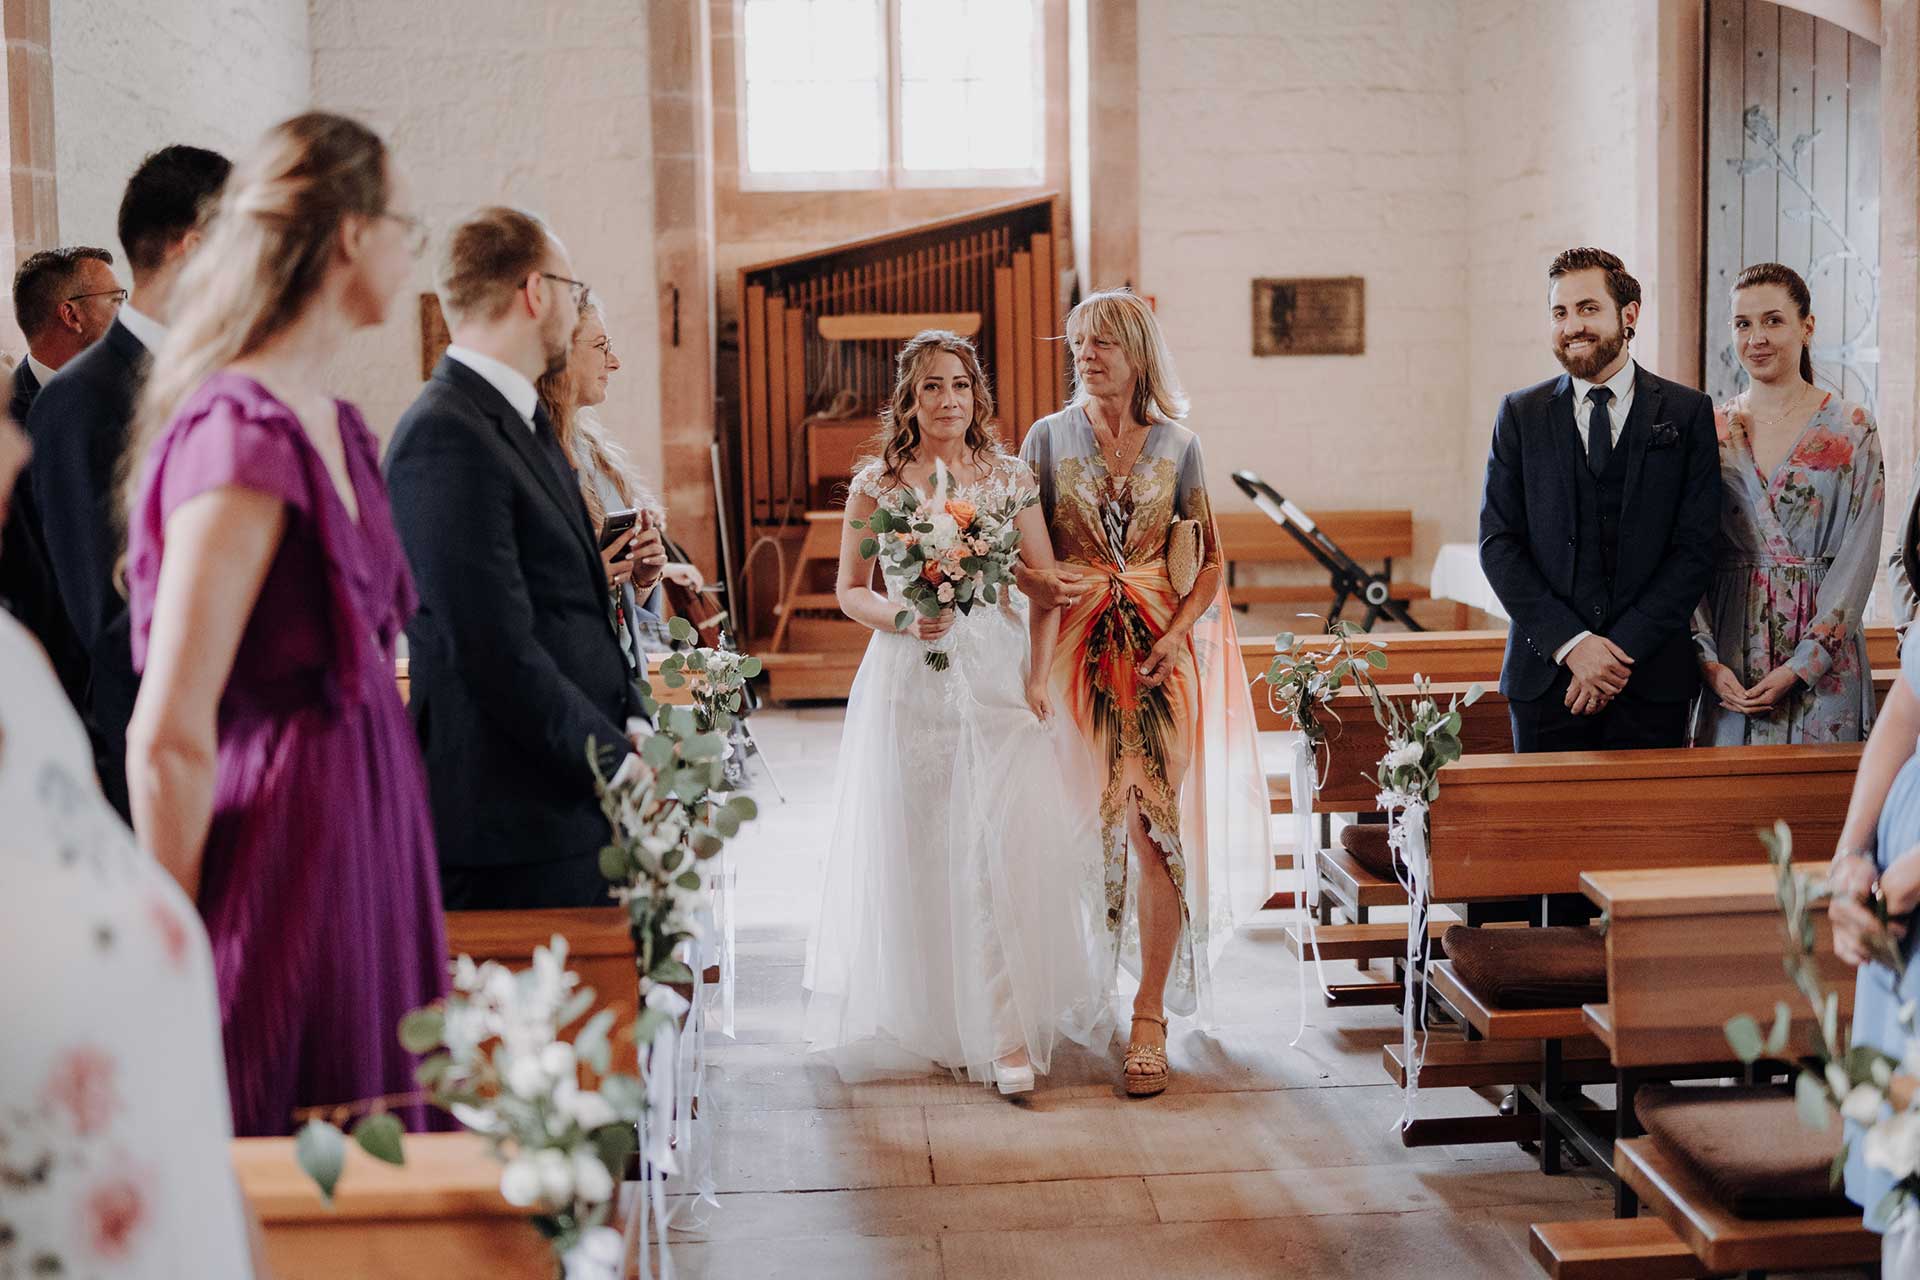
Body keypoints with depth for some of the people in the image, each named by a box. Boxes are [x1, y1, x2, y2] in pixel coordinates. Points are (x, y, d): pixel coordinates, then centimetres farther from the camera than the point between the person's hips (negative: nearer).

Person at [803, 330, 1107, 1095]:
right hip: (907, 681, 0)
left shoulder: (1010, 478, 6)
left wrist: (1037, 676, -4)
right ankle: (926, 1022, 19)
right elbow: (850, 591, 8)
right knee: (916, 852, 3)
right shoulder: (876, 483, 5)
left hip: (996, 677, 0)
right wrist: (901, 617, -12)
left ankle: (1009, 1031, -3)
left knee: (1004, 847, -8)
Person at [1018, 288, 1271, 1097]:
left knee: (1157, 819, -6)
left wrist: (1178, 633, -9)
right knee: (1087, 823, 1)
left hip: (1161, 654, 0)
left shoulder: (1177, 446, 5)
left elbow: (1211, 560, 6)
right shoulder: (1050, 437, 4)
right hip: (1079, 650, 0)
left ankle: (1151, 1016, -4)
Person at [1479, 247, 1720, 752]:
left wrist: (1622, 648, -11)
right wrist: (1571, 643, -11)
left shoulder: (1687, 413, 3)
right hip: (1545, 673, 1)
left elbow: (1696, 548, -2)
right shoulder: (1520, 414, 6)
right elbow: (1498, 543, 0)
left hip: (1653, 678, -1)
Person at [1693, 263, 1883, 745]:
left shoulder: (1851, 428, 0)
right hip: (1729, 661, 2)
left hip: (1823, 664, -2)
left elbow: (1858, 559, -6)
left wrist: (1800, 666, -14)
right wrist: (1708, 660, -10)